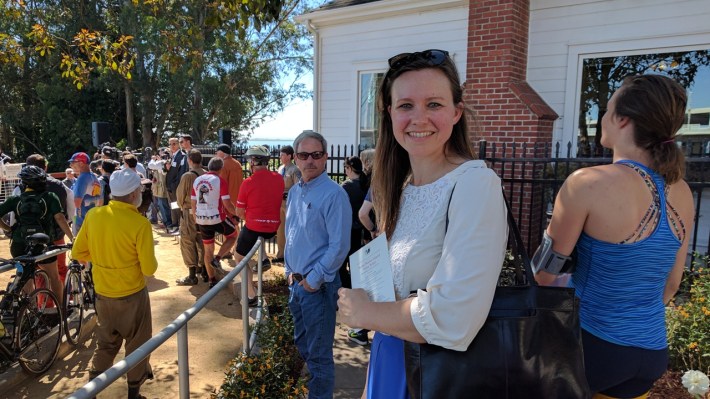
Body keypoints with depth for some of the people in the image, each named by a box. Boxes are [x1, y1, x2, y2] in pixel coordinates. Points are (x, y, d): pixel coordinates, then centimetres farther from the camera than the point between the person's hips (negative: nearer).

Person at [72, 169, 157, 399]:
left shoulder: (93, 215, -8)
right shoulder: (140, 224, -22)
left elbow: (78, 253, 2)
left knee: (105, 345, 24)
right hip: (132, 294, -4)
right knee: (136, 344, 16)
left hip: (102, 293, 5)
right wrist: (152, 262, 4)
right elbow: (149, 269, -17)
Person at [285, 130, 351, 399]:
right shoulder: (294, 192, 7)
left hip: (318, 285, -8)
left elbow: (339, 246, -19)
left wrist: (314, 280, -16)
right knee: (302, 343, 24)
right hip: (296, 282, 8)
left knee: (319, 353, 5)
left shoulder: (334, 194, -16)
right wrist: (290, 271, 13)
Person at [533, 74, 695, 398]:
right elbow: (671, 283, 10)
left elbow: (545, 272, -13)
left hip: (594, 344, -5)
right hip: (654, 352, 6)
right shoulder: (682, 194, -1)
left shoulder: (588, 182, -21)